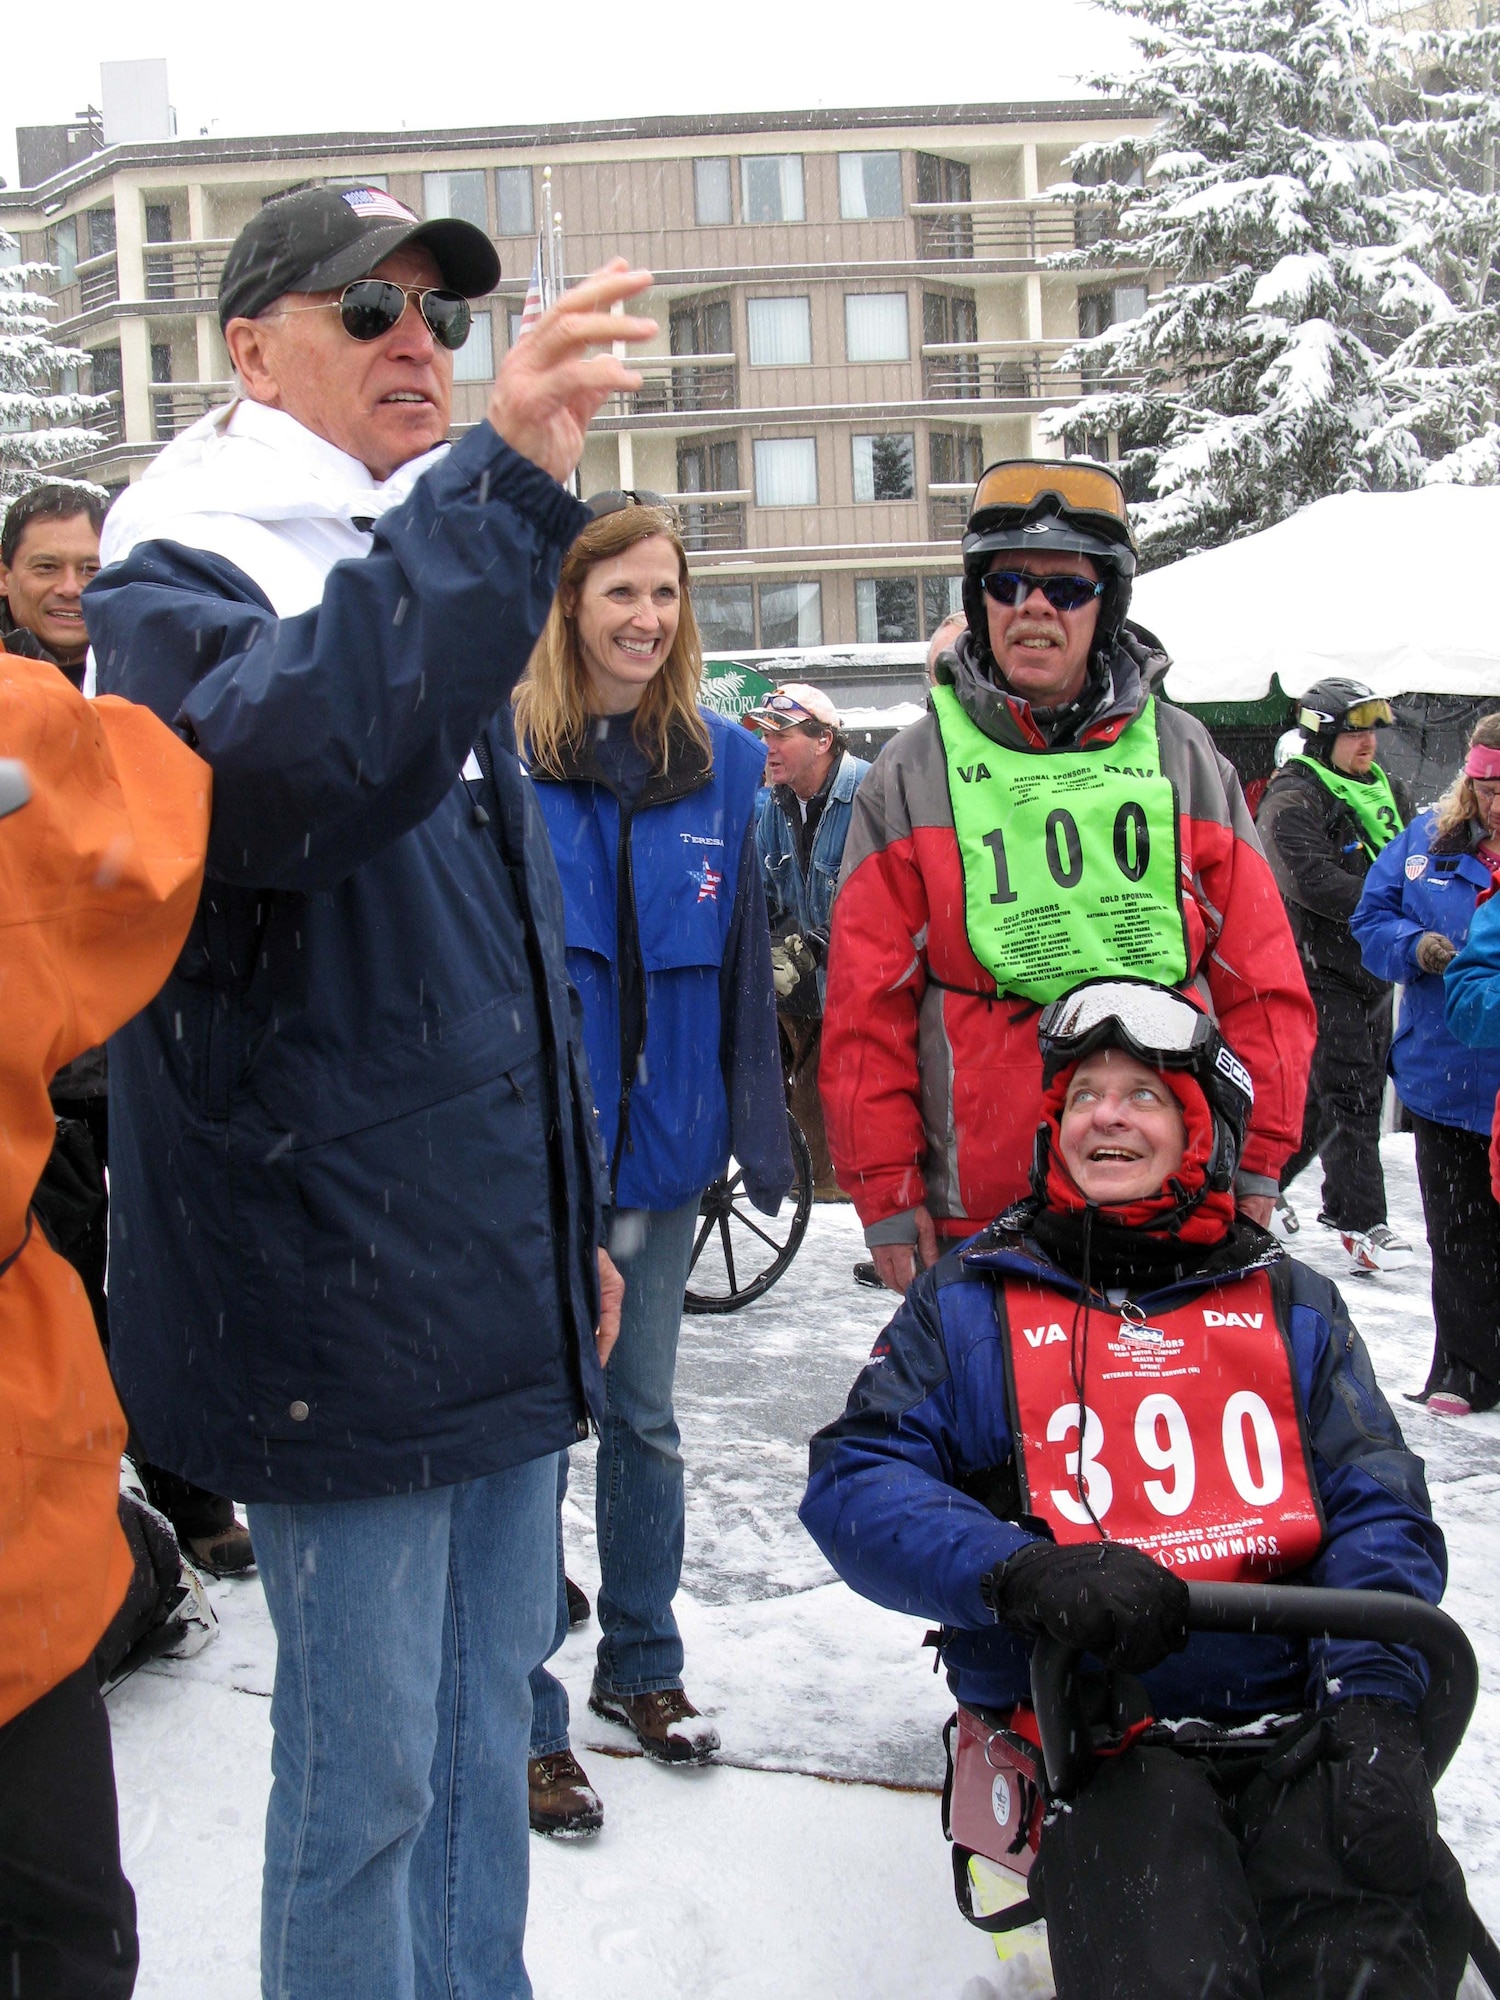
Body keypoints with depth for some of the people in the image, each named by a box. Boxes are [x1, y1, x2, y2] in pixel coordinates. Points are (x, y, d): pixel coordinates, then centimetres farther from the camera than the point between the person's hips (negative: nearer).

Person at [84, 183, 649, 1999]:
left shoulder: (434, 580, 16)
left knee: (485, 1727, 20)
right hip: (339, 1300, -8)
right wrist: (503, 488, -41)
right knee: (368, 1764, 4)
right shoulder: (179, 585, -9)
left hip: (502, 1294, 8)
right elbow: (283, 764, -36)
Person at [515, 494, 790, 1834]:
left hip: (662, 1147, 4)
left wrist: (760, 1134, 5)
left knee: (645, 1419, 18)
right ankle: (528, 1717, 20)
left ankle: (642, 1665, 37)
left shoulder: (723, 763, 4)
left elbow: (743, 962, 7)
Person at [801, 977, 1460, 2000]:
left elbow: (1380, 1512, 11)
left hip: (1297, 1717, 2)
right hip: (1097, 1725, -1)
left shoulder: (1289, 1303, 19)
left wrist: (1373, 1693, -9)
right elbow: (855, 1483, 0)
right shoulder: (970, 1303, 13)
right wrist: (1024, 1573, -19)